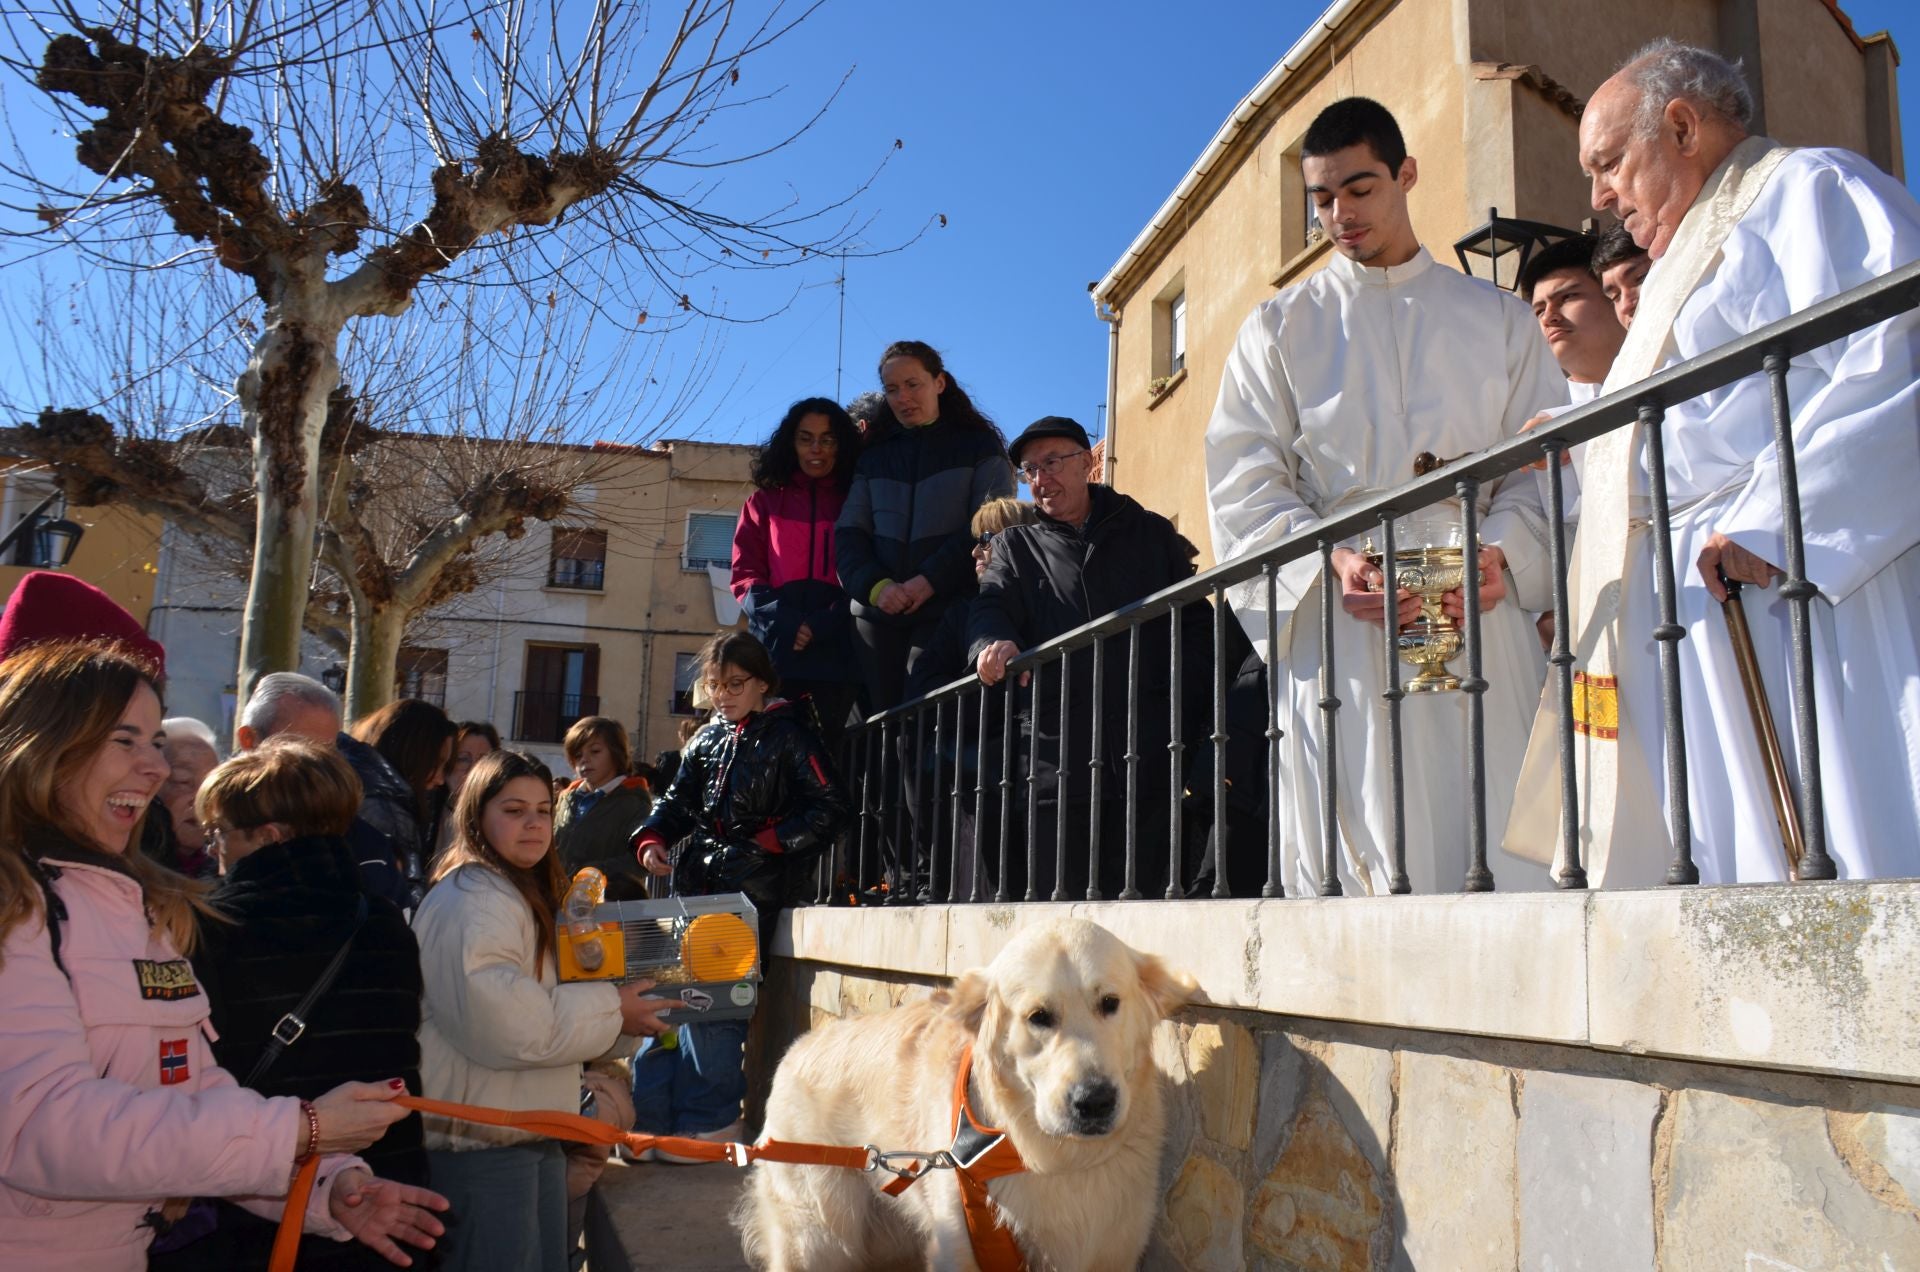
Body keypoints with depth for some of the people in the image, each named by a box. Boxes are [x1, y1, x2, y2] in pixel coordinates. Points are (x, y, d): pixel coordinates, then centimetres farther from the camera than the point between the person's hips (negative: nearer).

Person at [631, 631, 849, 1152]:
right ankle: (653, 1116, 17)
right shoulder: (706, 740, 20)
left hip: (751, 885, -7)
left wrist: (770, 844, -12)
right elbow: (678, 802, 21)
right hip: (697, 882, 7)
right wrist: (652, 840, 2)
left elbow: (829, 807, -5)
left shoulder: (788, 735, 1)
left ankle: (709, 1122, -3)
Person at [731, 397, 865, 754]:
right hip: (776, 647, 1)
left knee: (837, 749, -6)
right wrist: (785, 624, -10)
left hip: (838, 648, 0)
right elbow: (745, 576, 8)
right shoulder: (766, 501, 17)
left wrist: (823, 626, -13)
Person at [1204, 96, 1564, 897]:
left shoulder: (1499, 320, 18)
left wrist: (1502, 552, -11)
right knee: (1356, 846, -6)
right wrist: (1330, 560, -14)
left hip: (1480, 613, 1)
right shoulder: (1281, 329, 15)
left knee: (1499, 837, -5)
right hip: (1338, 622, -1)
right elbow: (1245, 483, 4)